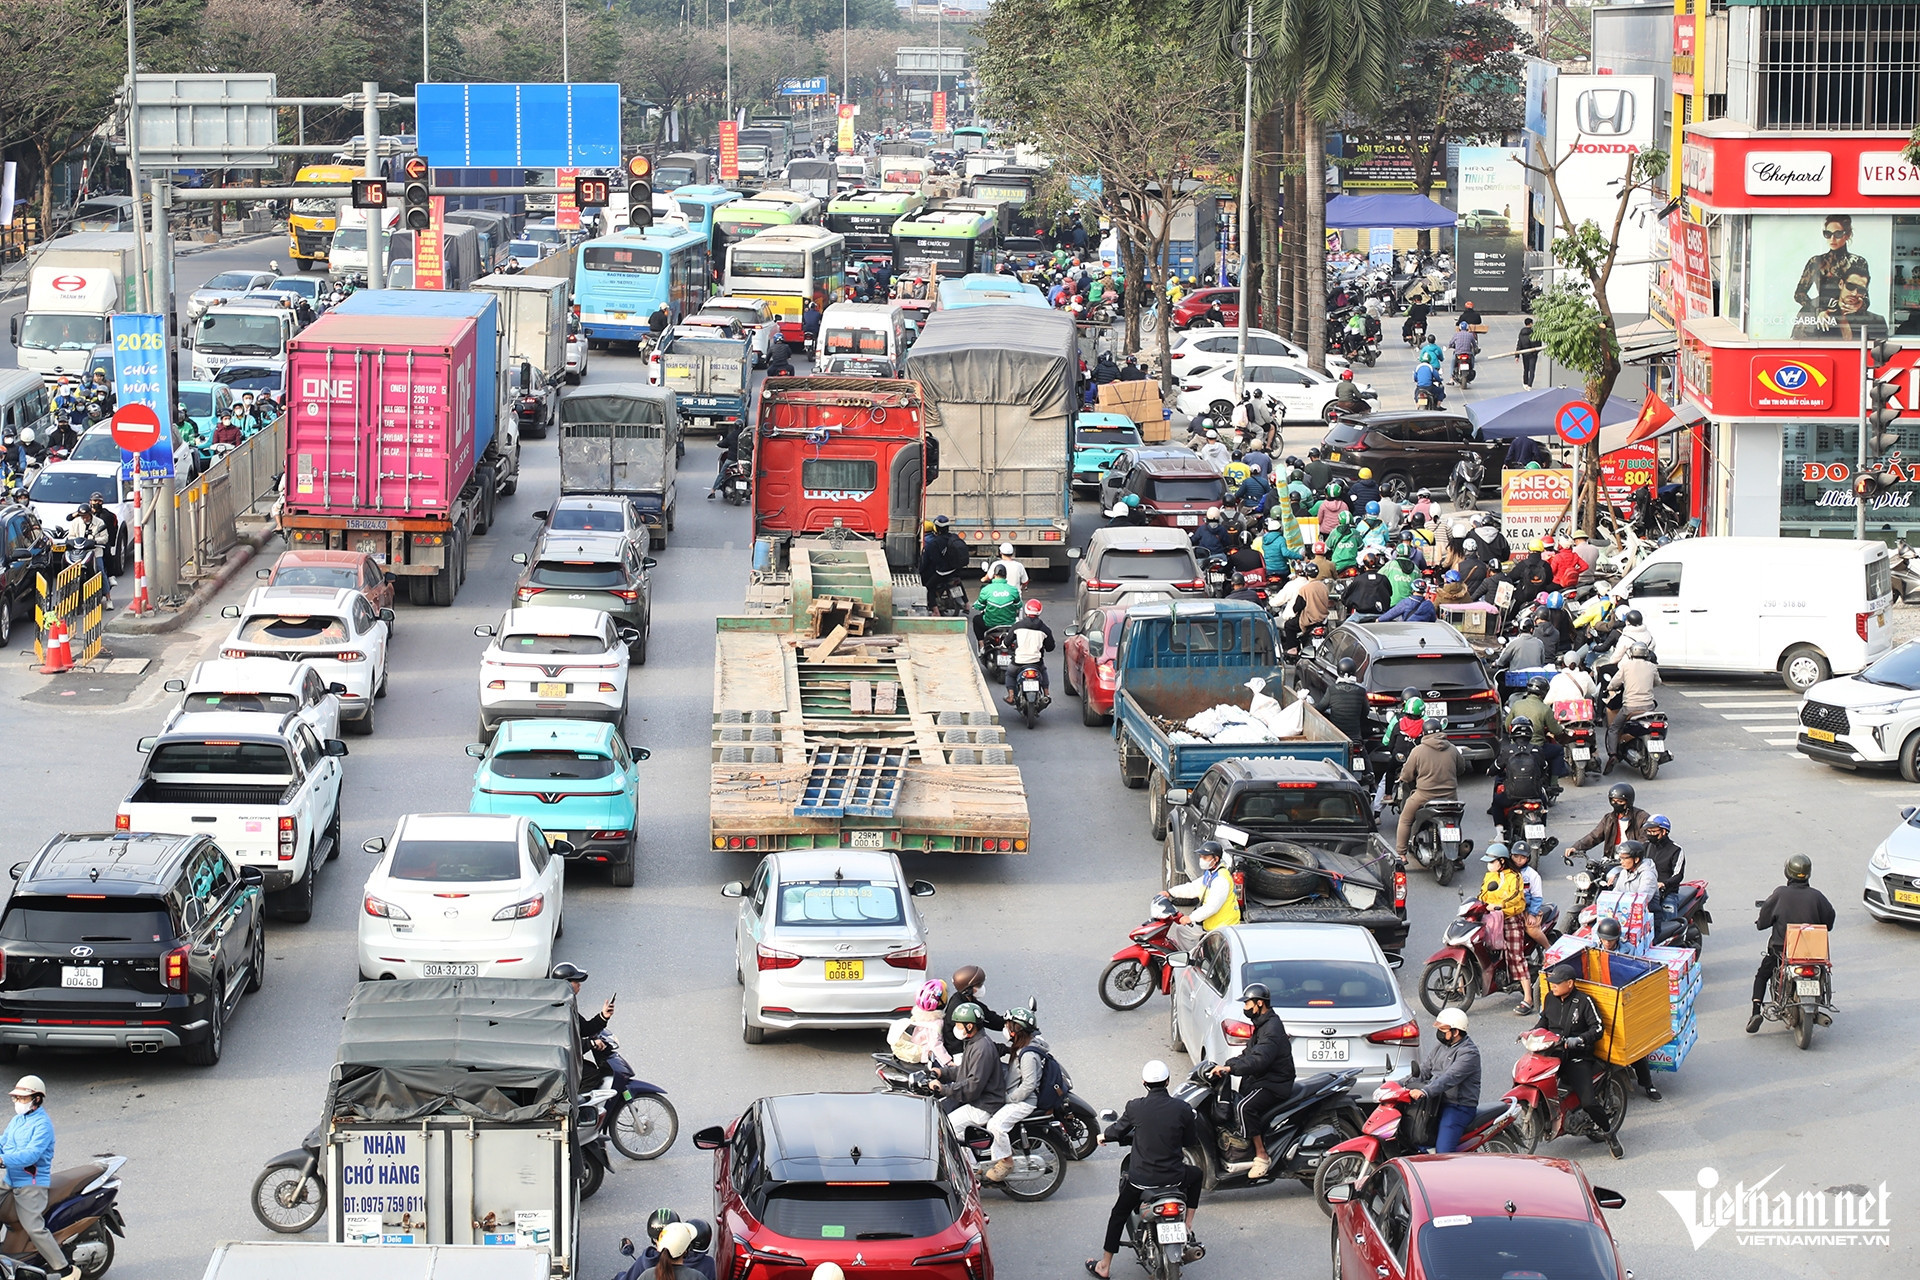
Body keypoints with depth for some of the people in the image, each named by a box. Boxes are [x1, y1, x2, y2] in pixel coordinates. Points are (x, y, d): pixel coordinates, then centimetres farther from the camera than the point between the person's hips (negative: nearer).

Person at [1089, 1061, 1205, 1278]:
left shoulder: (1135, 1107, -11)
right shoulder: (1182, 1108, -10)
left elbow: (1118, 1130, 8)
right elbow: (1192, 1140, 4)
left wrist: (1104, 1136, 31)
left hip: (1141, 1178, 0)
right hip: (1174, 1177, 0)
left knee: (1118, 1215, 22)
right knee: (1196, 1174, 34)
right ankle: (1188, 1230, 26)